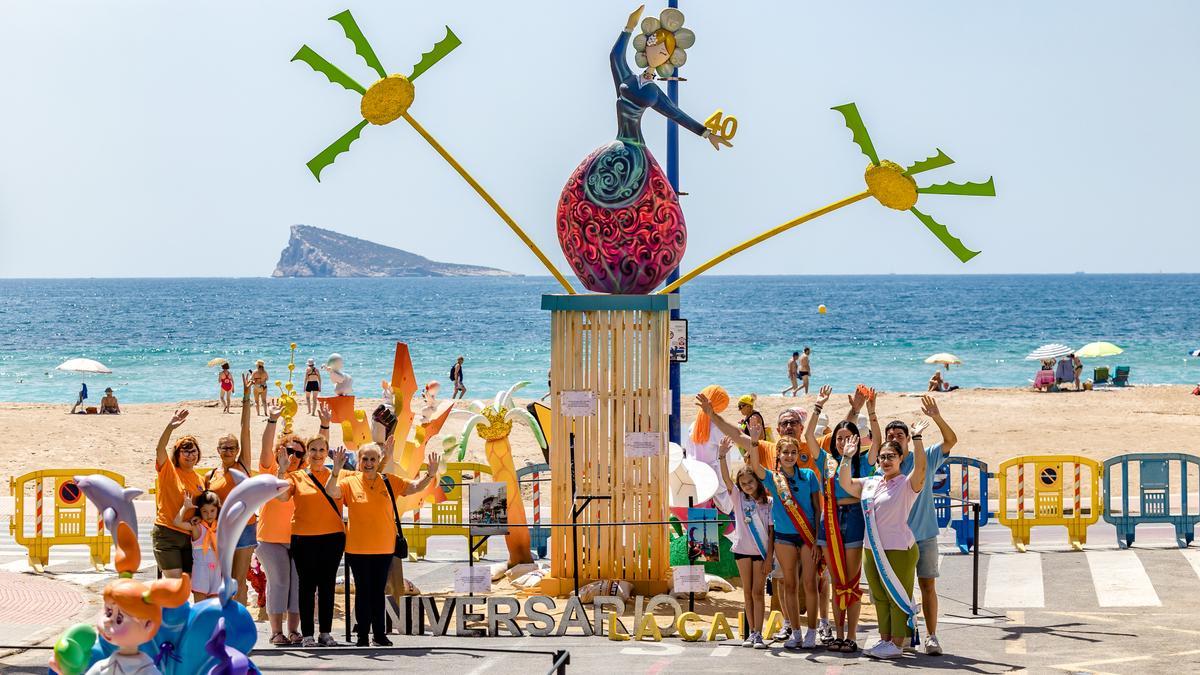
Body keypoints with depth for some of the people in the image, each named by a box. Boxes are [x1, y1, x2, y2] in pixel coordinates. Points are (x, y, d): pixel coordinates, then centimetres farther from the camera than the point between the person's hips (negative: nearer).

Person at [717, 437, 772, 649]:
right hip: (742, 549, 2)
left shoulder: (767, 502, 0)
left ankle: (758, 634, -4)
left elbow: (771, 530, -1)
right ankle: (751, 633, 13)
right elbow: (726, 478, -13)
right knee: (747, 592, 7)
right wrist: (723, 455, -28)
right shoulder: (738, 497, 2)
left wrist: (769, 557, -6)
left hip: (762, 551, -2)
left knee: (758, 592, -3)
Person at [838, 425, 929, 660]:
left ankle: (897, 644, 0)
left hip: (899, 550, -7)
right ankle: (884, 640, 22)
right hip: (872, 550, 7)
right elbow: (845, 483, 12)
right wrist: (847, 457, 1)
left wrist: (916, 438, -31)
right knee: (880, 598, 13)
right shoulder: (870, 484, 13)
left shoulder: (907, 484, -6)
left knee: (897, 597, -3)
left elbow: (920, 468, -24)